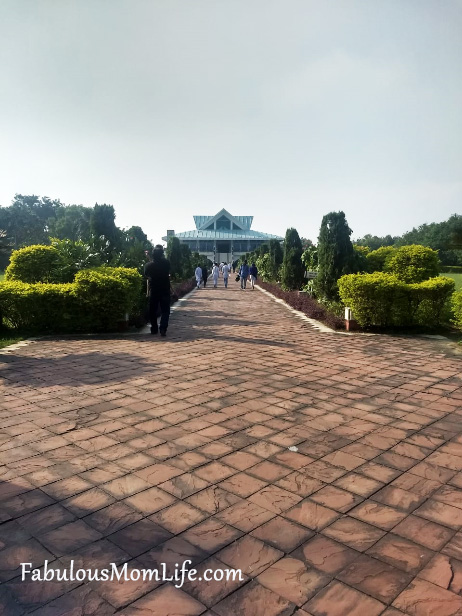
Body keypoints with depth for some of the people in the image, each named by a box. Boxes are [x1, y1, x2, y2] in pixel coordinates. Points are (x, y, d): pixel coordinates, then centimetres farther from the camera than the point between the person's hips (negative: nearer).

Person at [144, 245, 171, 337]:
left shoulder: (148, 265, -7)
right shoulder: (166, 263, -11)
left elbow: (146, 275, 8)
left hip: (153, 291, 1)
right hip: (165, 290, -1)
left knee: (153, 310, 14)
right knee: (165, 311, 1)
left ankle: (154, 329, 19)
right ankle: (163, 329, -13)